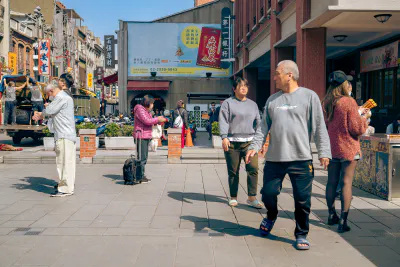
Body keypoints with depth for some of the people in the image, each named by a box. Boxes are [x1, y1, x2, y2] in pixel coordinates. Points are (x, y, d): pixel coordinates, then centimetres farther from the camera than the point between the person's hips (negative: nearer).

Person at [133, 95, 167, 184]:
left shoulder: (146, 110, 20)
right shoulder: (140, 109, -11)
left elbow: (149, 121, 22)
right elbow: (146, 121, -20)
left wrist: (157, 120, 7)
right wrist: (158, 119, -11)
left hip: (146, 136, 11)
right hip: (141, 136, -10)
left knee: (144, 157, 13)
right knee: (141, 158, -11)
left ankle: (141, 176, 20)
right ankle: (139, 178, -8)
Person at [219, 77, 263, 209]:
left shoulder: (253, 104, 17)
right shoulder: (228, 103, 4)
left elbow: (258, 123, 20)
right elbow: (223, 121, -5)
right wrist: (224, 137, -18)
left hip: (249, 142, 3)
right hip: (232, 142, -3)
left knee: (253, 168, -11)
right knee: (233, 172, 5)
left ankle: (252, 198, -1)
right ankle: (233, 198, 19)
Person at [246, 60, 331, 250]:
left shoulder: (309, 96, 1)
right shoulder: (272, 100, 12)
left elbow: (319, 127, -1)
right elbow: (264, 127, 13)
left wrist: (323, 152, -6)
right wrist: (255, 146, 0)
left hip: (301, 159, -3)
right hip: (274, 158, 3)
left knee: (302, 199, 3)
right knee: (268, 193, 6)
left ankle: (301, 234, 22)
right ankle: (271, 216, 38)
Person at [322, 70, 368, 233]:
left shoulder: (325, 103, 5)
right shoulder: (349, 102, -14)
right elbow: (358, 129, -14)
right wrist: (363, 117, 5)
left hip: (331, 148, 6)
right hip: (349, 149, -6)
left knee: (332, 182, 13)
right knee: (346, 183, -1)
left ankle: (332, 216, 26)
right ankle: (343, 221, 1)